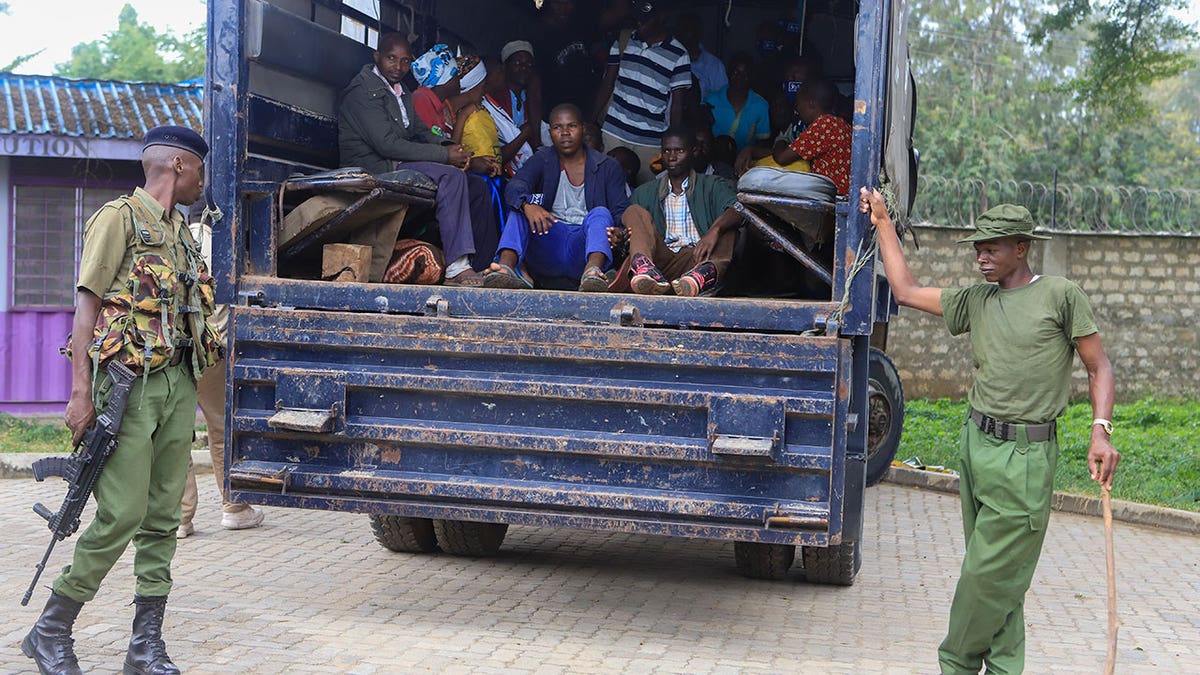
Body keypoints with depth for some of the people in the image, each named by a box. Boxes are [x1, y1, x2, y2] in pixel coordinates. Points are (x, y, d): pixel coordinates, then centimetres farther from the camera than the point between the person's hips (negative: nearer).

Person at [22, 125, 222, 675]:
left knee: (164, 517, 6)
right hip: (130, 382, -7)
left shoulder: (181, 231, 20)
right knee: (122, 515, -10)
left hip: (179, 383, 7)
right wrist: (81, 392, -16)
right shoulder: (120, 217, -3)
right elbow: (87, 305, -8)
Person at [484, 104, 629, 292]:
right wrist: (528, 204, -34)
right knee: (520, 208, -20)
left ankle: (592, 270, -58)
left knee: (601, 213, -28)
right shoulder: (542, 160, 12)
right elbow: (515, 186, -8)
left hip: (584, 249, -1)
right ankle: (507, 266, -47)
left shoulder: (608, 167, 11)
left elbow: (621, 211, 1)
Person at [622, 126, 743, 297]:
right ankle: (644, 268, -49)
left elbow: (738, 209, -6)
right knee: (634, 212, -15)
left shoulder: (712, 186, 15)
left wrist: (714, 231, -28)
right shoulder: (644, 193, 25)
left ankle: (708, 270, -54)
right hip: (659, 260, 1)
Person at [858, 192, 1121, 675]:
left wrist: (1101, 431, -12)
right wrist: (882, 221, 20)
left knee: (988, 575, -3)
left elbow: (1098, 368, 1)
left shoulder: (1060, 296, -2)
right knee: (1001, 579, 10)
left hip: (1024, 458, -5)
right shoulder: (976, 301, 13)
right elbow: (906, 291, 18)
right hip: (976, 444, 5)